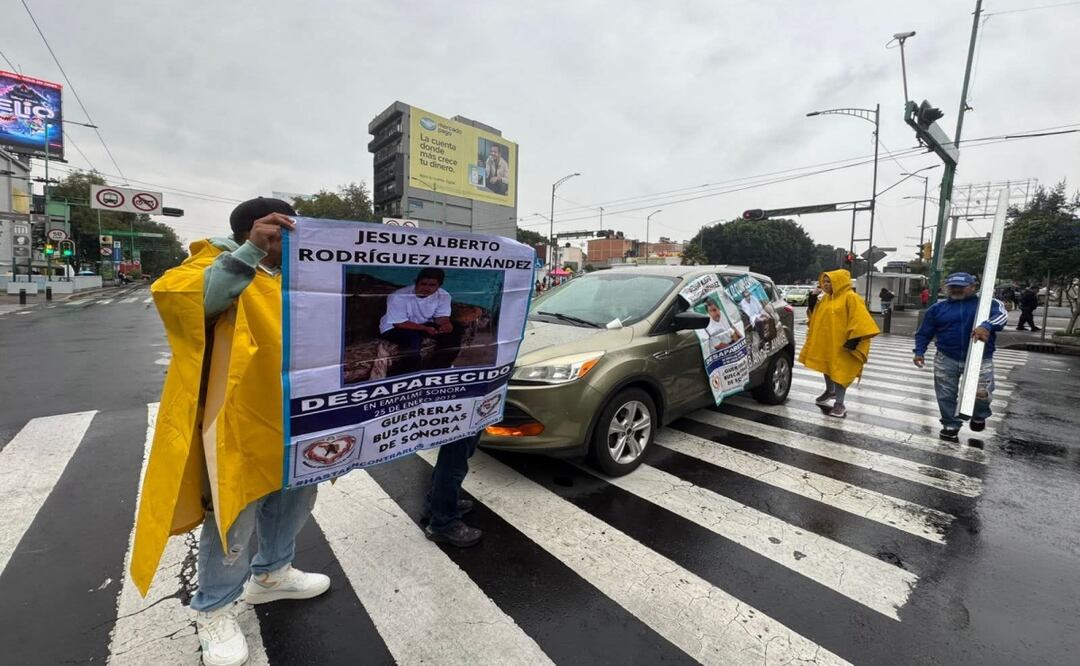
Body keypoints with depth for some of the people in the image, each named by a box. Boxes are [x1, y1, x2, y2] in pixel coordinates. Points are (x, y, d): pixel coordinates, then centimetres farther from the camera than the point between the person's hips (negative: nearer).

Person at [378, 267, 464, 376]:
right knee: (414, 338, -36)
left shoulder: (443, 295, -15)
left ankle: (437, 369, 0)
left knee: (454, 330, -14)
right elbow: (399, 323, -26)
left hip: (423, 325, 5)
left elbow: (442, 317, -11)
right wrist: (425, 329, -35)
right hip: (394, 328, -5)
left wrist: (446, 324, -37)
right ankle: (400, 374, -16)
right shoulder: (399, 297, -28)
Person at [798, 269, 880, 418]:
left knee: (839, 371, -4)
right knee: (827, 367, 21)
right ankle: (830, 391, 41)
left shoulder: (850, 298, -12)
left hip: (841, 344, -8)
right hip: (824, 342, 8)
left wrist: (853, 339, -22)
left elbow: (859, 320, -17)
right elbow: (816, 317, 20)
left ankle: (839, 403, 1)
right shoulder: (825, 298, 11)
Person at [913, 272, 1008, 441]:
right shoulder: (938, 308, 8)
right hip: (946, 359, 2)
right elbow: (924, 332, 11)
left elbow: (1001, 314, -20)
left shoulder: (988, 303, 1)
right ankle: (951, 425, 23)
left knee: (981, 393, -13)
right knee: (946, 395, 5)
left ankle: (979, 416, 21)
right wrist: (919, 352, 0)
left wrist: (987, 326, -40)